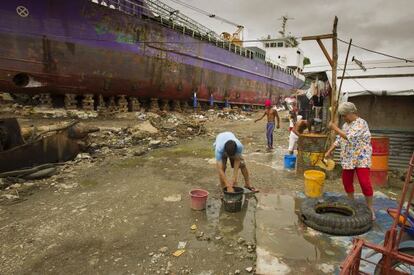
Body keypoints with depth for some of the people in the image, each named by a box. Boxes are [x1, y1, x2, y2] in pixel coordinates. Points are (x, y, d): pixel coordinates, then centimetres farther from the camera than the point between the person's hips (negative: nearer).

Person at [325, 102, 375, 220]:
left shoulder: (361, 123, -13)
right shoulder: (346, 125, 11)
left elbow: (350, 138, -25)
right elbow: (339, 140, 16)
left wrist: (335, 128, -21)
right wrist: (329, 151, 10)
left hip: (361, 158, -7)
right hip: (347, 158, 8)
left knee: (365, 182, -9)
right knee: (346, 181, 11)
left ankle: (370, 208, 5)